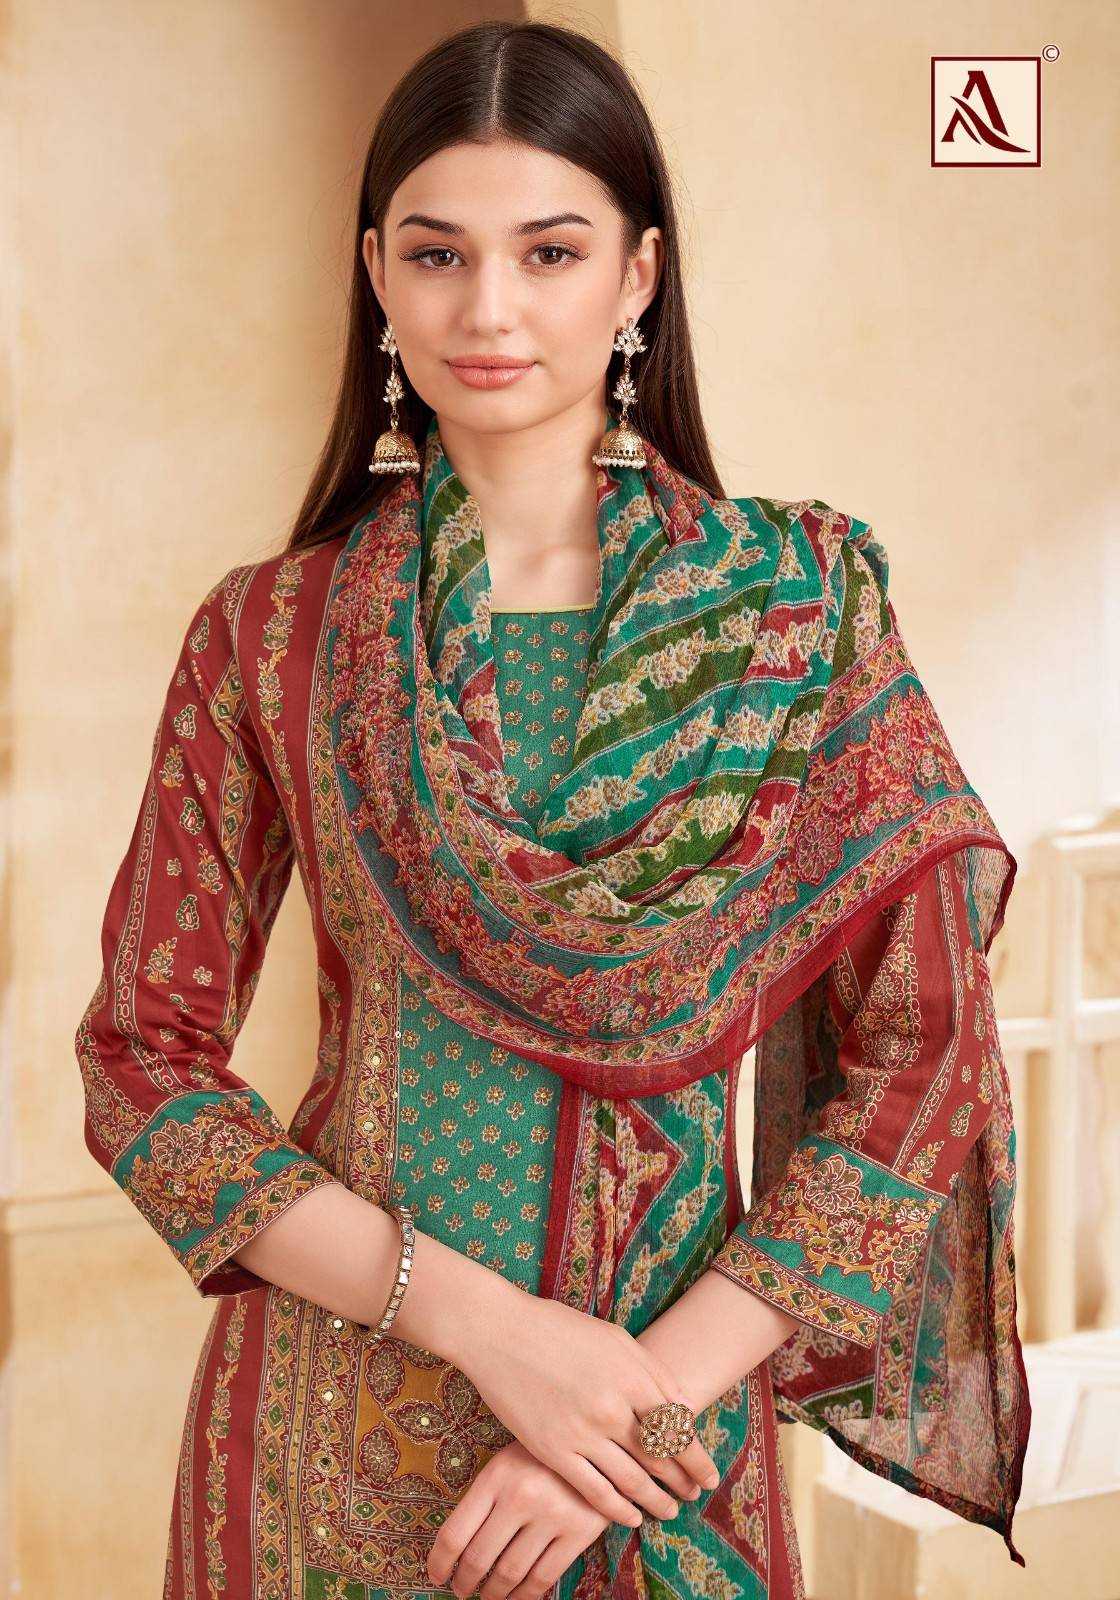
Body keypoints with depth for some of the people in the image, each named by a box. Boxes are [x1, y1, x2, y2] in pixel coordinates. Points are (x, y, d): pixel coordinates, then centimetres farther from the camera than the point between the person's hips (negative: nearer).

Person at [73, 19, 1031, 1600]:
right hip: (333, 1425, 1)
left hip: (668, 1436, 0)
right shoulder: (268, 636, -4)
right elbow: (142, 1055, -4)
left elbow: (925, 1054, -6)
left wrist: (659, 1398, -14)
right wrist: (480, 1317, -15)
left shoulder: (801, 601, -5)